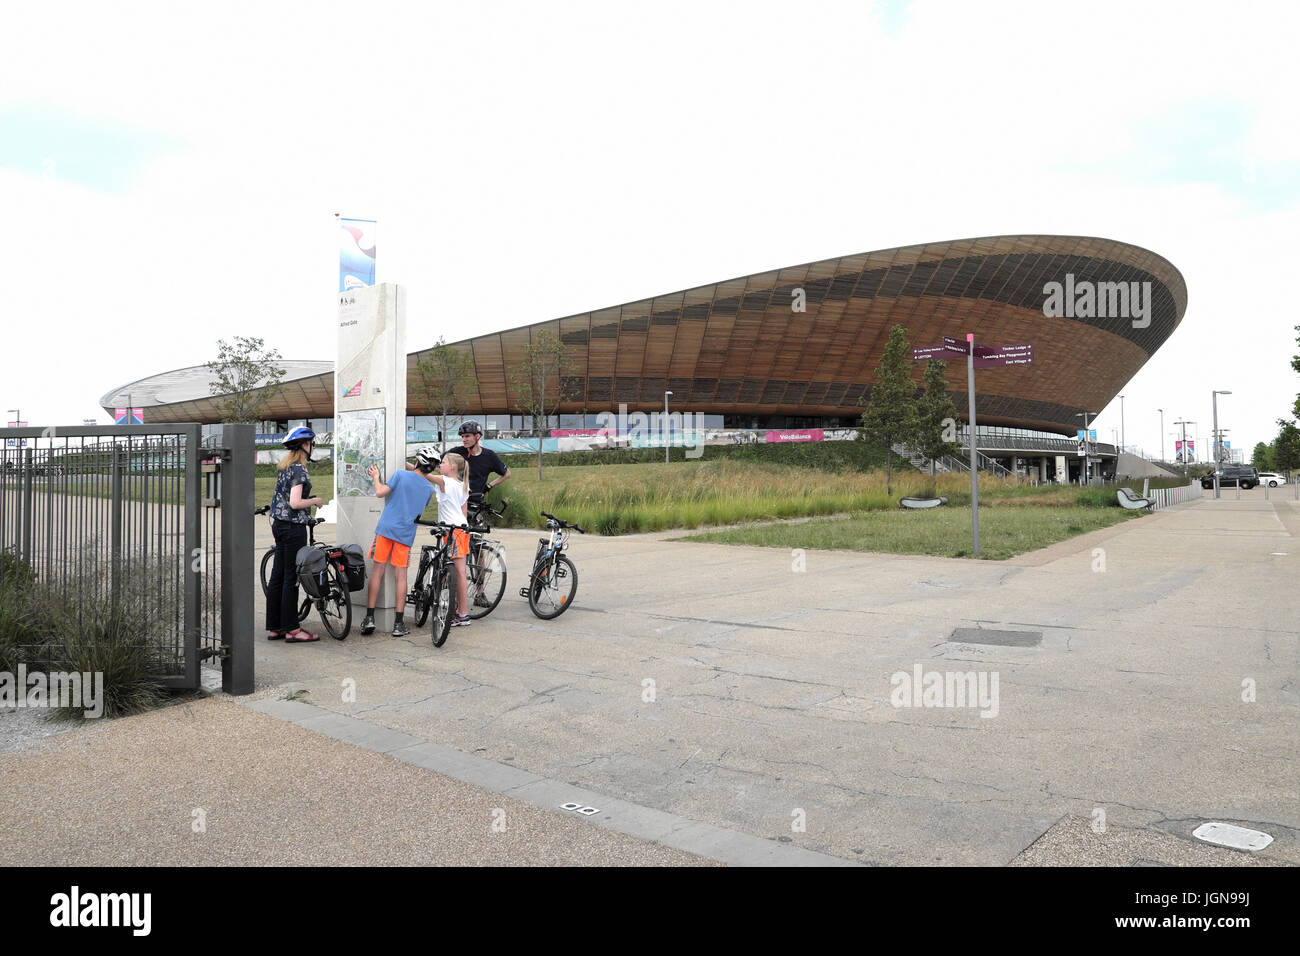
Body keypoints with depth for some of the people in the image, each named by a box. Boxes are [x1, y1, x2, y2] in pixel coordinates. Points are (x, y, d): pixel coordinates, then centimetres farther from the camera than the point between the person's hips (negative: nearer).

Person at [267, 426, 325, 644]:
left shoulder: (284, 467, 14)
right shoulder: (298, 469, -15)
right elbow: (295, 503, -23)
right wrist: (315, 501, -8)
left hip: (279, 525, 9)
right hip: (293, 527, -9)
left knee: (277, 576, 11)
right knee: (291, 578, -4)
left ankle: (274, 628, 17)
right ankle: (291, 630, 1)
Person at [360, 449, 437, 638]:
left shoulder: (400, 475, -2)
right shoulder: (429, 489, 9)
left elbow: (381, 492, -7)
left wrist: (376, 477, 13)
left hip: (386, 528, -2)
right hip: (406, 534, 2)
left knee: (377, 570, 4)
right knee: (401, 575, 4)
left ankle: (369, 617, 3)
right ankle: (398, 623, 3)